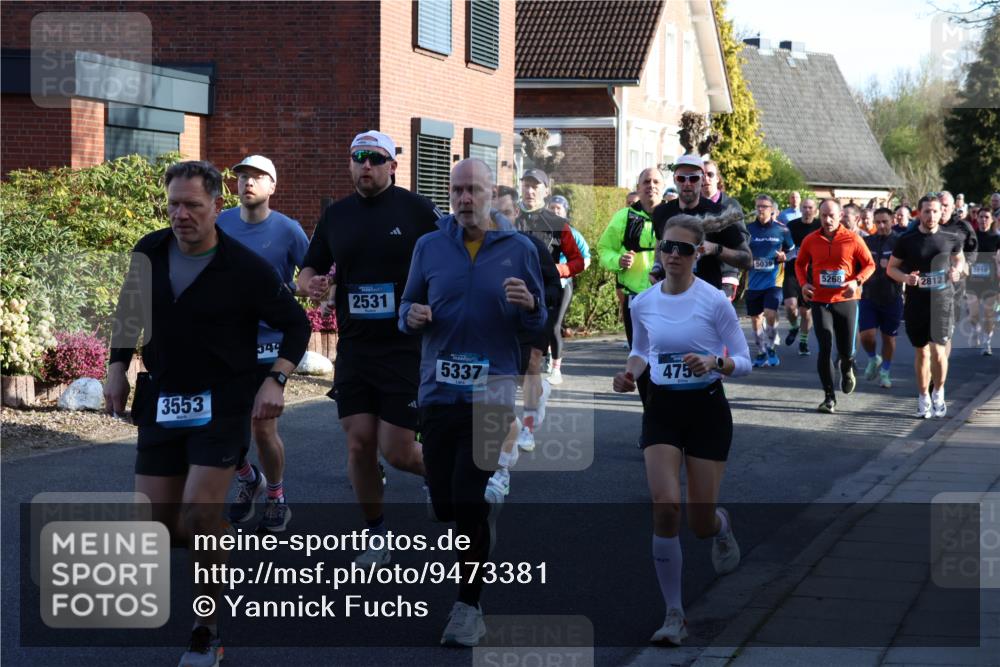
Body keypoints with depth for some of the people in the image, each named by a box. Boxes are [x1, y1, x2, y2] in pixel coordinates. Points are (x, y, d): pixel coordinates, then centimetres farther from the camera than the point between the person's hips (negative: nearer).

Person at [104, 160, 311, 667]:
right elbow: (128, 312, 18)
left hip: (222, 405, -4)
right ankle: (220, 542, 34)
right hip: (161, 403, 5)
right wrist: (117, 368, 10)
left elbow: (296, 325, -3)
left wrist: (275, 380, -16)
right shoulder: (149, 253, 0)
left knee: (198, 516, -16)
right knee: (154, 525, 1)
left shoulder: (245, 268, -12)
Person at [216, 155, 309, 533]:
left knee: (263, 430, 0)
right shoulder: (220, 224, 3)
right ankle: (247, 479, 31)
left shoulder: (287, 230, -6)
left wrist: (290, 289, -21)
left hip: (268, 345, -3)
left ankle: (275, 498, 23)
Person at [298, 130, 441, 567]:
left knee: (396, 452, -6)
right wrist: (312, 283, -6)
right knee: (359, 444, 1)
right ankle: (376, 536, 17)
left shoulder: (416, 210, -4)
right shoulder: (336, 215, 9)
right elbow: (309, 270, 17)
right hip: (354, 348, 4)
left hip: (407, 348, -4)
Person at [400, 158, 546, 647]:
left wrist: (530, 305, -16)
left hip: (492, 395, -3)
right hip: (437, 392, 3)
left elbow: (539, 325, 6)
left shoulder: (519, 249, 2)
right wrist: (412, 317, -10)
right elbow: (407, 309, 13)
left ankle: (469, 604, 5)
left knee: (472, 503, -7)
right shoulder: (429, 247, 6)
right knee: (445, 504, 6)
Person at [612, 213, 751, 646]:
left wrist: (715, 362, -24)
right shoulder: (642, 303, 1)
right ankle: (674, 614, -5)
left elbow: (743, 362, -4)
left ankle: (721, 526, 44)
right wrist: (630, 373, -2)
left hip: (707, 409, -2)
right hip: (661, 410, 2)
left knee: (700, 523, 2)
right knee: (665, 507, -16)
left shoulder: (714, 301, -10)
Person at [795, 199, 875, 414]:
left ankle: (847, 368, 43)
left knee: (846, 350, 4)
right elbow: (800, 263, 16)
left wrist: (857, 281, -16)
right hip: (820, 301, 1)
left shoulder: (852, 239, -5)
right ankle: (829, 398, 2)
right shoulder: (811, 240, 1)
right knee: (825, 349, -8)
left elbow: (869, 264, 1)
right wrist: (803, 283, -2)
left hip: (846, 300, -1)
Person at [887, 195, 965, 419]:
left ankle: (938, 393, 11)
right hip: (915, 303, 1)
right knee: (921, 352, 10)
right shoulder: (907, 240, -3)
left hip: (942, 301, -1)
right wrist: (906, 278, -15)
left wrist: (957, 270, -3)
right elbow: (891, 268, 5)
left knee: (938, 350, -11)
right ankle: (923, 398, 24)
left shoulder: (950, 238, 1)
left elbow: (959, 258, 20)